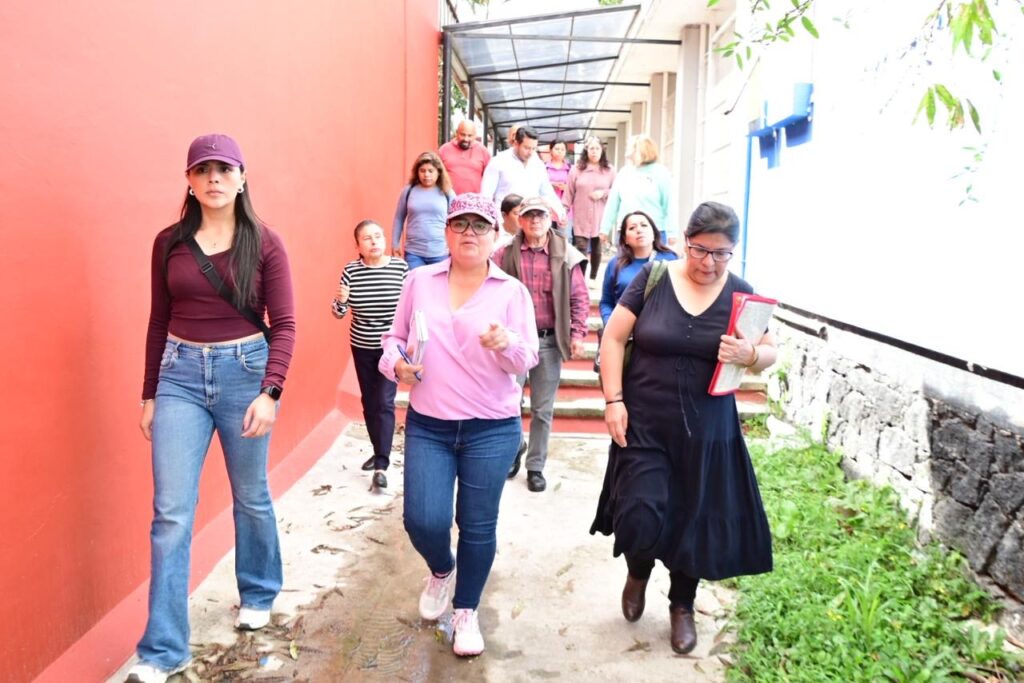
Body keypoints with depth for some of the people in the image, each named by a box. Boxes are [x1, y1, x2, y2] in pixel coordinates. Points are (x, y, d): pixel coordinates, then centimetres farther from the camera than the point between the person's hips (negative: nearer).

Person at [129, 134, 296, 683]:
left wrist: (270, 392, -17)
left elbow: (284, 324, -7)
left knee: (250, 497, 14)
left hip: (244, 370, -1)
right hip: (180, 375, 2)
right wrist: (149, 394, 11)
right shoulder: (169, 243, 4)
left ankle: (258, 595, 40)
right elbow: (158, 323, 10)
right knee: (171, 512, -1)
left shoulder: (264, 243, -4)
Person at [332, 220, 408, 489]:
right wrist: (340, 300, -25)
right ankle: (379, 452, 32)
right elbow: (338, 313, -4)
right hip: (361, 347, 3)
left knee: (384, 402, -8)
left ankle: (381, 465, -5)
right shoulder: (351, 270, -7)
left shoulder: (401, 267, -11)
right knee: (368, 402, 13)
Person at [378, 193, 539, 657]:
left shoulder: (512, 291, -1)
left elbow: (528, 360, -5)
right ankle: (441, 571, 33)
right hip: (427, 425, 1)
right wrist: (396, 363, -10)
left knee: (478, 526, 6)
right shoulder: (419, 281, 4)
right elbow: (395, 336, 10)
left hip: (493, 430, -1)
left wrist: (506, 345, -26)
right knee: (423, 521, -4)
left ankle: (467, 612, 30)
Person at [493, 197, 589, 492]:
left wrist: (578, 334, -6)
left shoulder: (565, 255, -1)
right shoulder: (506, 254, -2)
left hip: (549, 340, 0)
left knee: (543, 409, 8)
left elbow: (580, 298, 1)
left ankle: (535, 466, 22)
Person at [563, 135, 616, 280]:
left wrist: (603, 193, -11)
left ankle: (593, 279, 23)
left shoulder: (609, 170, 3)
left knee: (597, 249, 10)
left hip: (601, 218, 1)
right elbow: (568, 193, 4)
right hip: (581, 218, -1)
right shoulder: (576, 169, 3)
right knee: (580, 250, -7)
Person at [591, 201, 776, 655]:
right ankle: (638, 573, 28)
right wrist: (613, 400, -10)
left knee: (693, 520, 12)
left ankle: (682, 606, 38)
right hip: (644, 425, -2)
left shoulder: (739, 293, 0)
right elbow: (613, 338, -3)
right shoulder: (653, 278, -5)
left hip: (706, 433, 2)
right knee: (639, 517, -10)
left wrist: (750, 354, -19)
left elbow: (770, 353, 5)